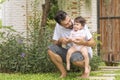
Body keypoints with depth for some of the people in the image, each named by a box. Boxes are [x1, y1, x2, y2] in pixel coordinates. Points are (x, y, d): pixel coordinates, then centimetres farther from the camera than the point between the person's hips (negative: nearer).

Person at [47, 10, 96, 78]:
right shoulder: (58, 26, -9)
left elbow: (93, 43, -18)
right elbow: (55, 43, -1)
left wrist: (84, 43, -40)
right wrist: (60, 41, -25)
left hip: (84, 52, -4)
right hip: (70, 52, 4)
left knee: (75, 58, -38)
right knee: (51, 49, -18)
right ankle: (63, 73, -9)